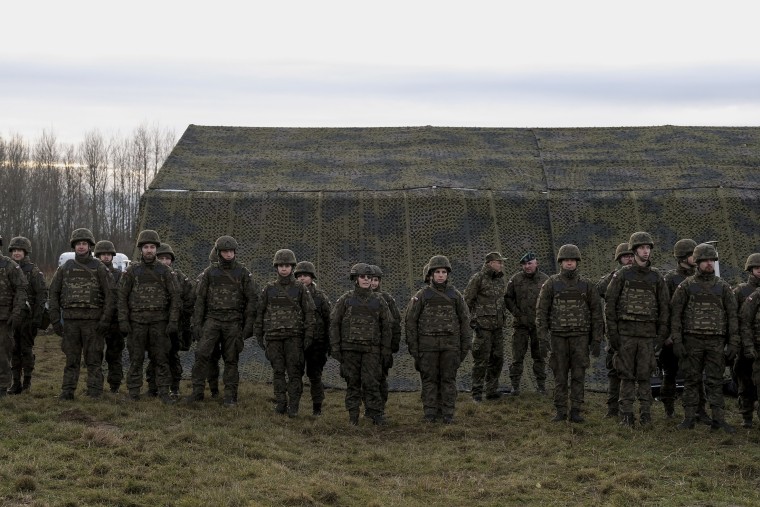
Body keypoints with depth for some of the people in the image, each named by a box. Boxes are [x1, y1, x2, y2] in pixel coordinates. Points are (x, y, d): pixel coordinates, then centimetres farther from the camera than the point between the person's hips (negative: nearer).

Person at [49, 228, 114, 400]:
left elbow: (110, 295, -2)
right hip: (70, 319, 2)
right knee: (71, 358, 5)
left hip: (93, 320, -2)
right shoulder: (65, 268, 10)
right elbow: (54, 293, 10)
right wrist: (55, 319, 2)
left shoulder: (100, 268, 3)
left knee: (93, 359, 0)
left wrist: (105, 320, -9)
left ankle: (95, 392, 3)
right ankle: (67, 391, 8)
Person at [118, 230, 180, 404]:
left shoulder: (165, 272, 2)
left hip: (159, 322, 0)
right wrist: (123, 322, -6)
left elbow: (175, 298, 1)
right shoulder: (132, 271, 2)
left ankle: (164, 392, 6)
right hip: (137, 322, 0)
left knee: (161, 359, 1)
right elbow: (122, 297, 2)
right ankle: (133, 393, 8)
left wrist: (173, 323, -7)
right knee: (136, 359, 3)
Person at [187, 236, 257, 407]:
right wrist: (196, 324, 0)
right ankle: (197, 391, -4)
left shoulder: (243, 273, 3)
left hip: (234, 322, -1)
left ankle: (230, 396, 8)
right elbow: (200, 299, 7)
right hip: (212, 319, 1)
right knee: (201, 354, -11)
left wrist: (249, 325, -5)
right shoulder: (209, 272, 6)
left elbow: (252, 300, 2)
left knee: (231, 359, 3)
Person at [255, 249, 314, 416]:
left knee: (294, 371, -5)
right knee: (278, 371, 3)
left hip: (294, 336, -2)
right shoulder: (269, 289, 7)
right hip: (274, 336, 2)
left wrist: (309, 335, -5)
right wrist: (259, 335, 8)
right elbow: (260, 312, 11)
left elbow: (309, 313, 1)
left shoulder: (300, 288, 2)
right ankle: (281, 403, 10)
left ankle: (293, 406, -2)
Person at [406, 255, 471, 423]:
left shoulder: (456, 295, 4)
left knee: (448, 379, 3)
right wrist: (412, 347, -4)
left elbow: (465, 321, 7)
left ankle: (448, 414, 9)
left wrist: (465, 346, 2)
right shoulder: (422, 295, 0)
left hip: (450, 344, 1)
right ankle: (430, 414, 9)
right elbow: (411, 321, 1)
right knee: (429, 379, 2)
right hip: (428, 344, -1)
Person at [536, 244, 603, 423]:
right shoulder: (551, 284, -2)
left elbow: (596, 313, 2)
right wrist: (542, 339, -9)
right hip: (559, 336, 0)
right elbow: (541, 312, -2)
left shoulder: (587, 284, 0)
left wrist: (597, 341, -3)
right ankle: (560, 412, 10)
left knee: (578, 375, -1)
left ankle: (575, 412, 6)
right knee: (560, 376, 2)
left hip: (580, 337, 0)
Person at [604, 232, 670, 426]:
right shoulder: (622, 275, 1)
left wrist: (661, 335, 2)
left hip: (648, 333, 1)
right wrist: (612, 333, -6)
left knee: (645, 375, 3)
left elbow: (664, 307, 9)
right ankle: (626, 414, 5)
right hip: (626, 332, -1)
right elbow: (610, 304, 0)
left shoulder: (657, 277, 7)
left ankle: (645, 414, 9)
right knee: (627, 375, 1)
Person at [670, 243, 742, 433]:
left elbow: (732, 316, 5)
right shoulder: (686, 286, 2)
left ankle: (718, 420, 3)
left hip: (716, 342, 1)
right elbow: (675, 315, 0)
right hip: (692, 340, -1)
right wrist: (677, 342, -9)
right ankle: (689, 418, 7)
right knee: (691, 381, 3)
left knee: (715, 381, 1)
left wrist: (733, 344, -2)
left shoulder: (723, 287, 6)